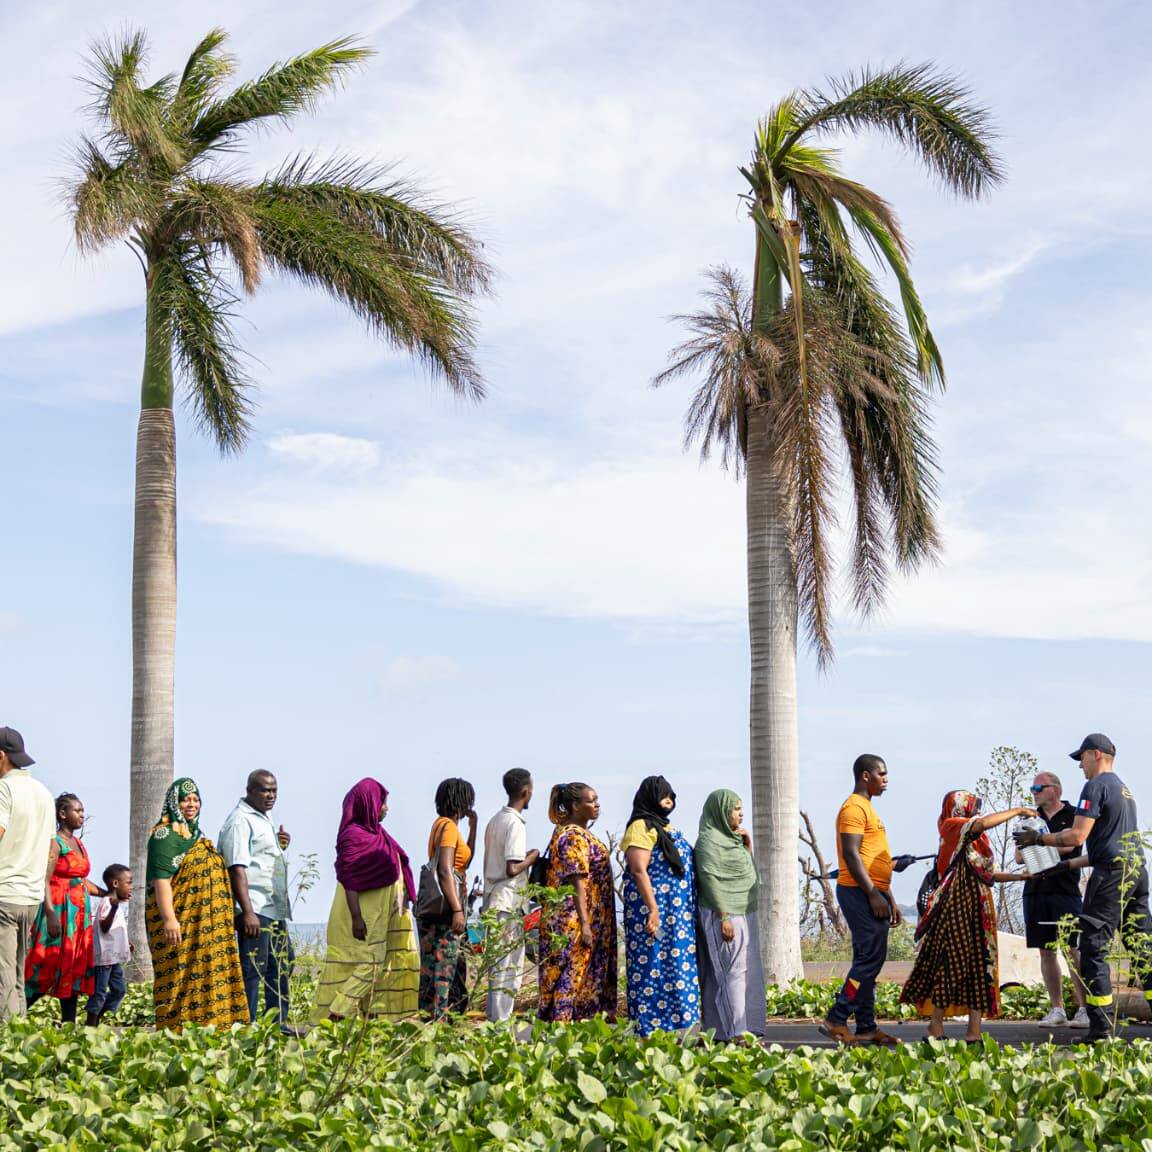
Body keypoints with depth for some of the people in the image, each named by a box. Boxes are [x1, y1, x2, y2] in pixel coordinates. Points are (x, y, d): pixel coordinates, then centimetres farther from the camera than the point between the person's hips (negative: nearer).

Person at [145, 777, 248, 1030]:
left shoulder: (195, 833, 21)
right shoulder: (165, 835, -6)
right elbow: (161, 878, -16)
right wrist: (169, 918, -26)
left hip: (204, 922, 9)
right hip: (179, 921, -9)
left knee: (208, 976, 4)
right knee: (181, 976, -11)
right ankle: (176, 1033, -11)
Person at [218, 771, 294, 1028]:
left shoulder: (264, 819, 18)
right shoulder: (240, 821, -11)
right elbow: (238, 867, -19)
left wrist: (279, 845, 9)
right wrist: (247, 912, -25)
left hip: (275, 909, 10)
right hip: (254, 909, -10)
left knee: (283, 963, 13)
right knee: (252, 968, -8)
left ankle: (277, 1023, 21)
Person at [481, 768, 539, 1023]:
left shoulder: (494, 821, 14)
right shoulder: (515, 823, -14)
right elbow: (512, 868, -20)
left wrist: (525, 857, 18)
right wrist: (532, 858, -4)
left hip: (492, 900, 9)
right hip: (509, 903, -9)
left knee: (497, 962, 13)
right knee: (509, 965, -6)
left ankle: (493, 1016, 16)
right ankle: (501, 1021, -6)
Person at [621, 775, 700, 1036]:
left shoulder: (667, 828, 20)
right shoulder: (641, 827, -9)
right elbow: (638, 870, -18)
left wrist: (691, 911, 21)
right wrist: (653, 909, -24)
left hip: (679, 913, 10)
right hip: (654, 909, -9)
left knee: (681, 967, 8)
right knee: (654, 965, -9)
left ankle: (674, 1029, 12)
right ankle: (651, 1032, -8)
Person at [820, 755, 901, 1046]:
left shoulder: (867, 808, 23)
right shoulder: (854, 808, -10)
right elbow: (851, 854, -19)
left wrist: (889, 898, 25)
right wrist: (874, 894, -21)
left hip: (873, 894, 10)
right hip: (860, 892, -10)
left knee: (868, 961, 9)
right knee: (870, 959, -13)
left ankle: (866, 1028, 10)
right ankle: (837, 1020, -11)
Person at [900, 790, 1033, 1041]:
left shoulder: (976, 840, 22)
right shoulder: (952, 827, -4)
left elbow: (987, 875, 22)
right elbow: (982, 823, -22)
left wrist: (1020, 876, 19)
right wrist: (1017, 811, -14)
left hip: (978, 909, 8)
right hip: (956, 906, -8)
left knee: (979, 965, 3)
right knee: (949, 964, -8)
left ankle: (974, 1029, 2)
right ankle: (936, 1027, -6)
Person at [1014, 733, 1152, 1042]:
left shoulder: (1096, 786, -6)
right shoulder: (1125, 790, 23)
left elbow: (1078, 836, -14)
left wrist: (1039, 838, -1)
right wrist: (1068, 864, 29)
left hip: (1112, 876, -9)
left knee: (1093, 948, -5)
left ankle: (1101, 1027, -9)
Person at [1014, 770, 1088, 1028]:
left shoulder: (1072, 815, 1)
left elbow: (1067, 844, -14)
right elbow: (1019, 857, 11)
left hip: (1065, 891, -5)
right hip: (1035, 891, 5)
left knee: (1074, 950, -10)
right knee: (1047, 952, 5)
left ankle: (1084, 1009, -8)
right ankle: (1057, 1010, 10)